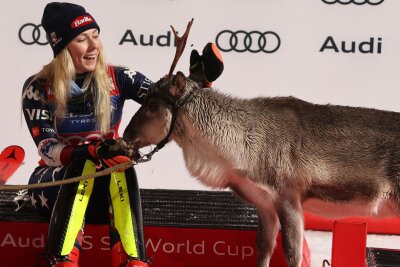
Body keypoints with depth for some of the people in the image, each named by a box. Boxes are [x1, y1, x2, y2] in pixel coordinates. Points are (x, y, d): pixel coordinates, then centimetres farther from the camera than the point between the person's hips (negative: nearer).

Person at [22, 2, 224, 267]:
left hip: (106, 187, 2)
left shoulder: (117, 79, -5)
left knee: (121, 165, -31)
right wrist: (92, 151, -37)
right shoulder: (38, 88, -10)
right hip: (55, 185, -2)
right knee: (83, 163, -34)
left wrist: (198, 79, -35)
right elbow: (47, 150, -19)